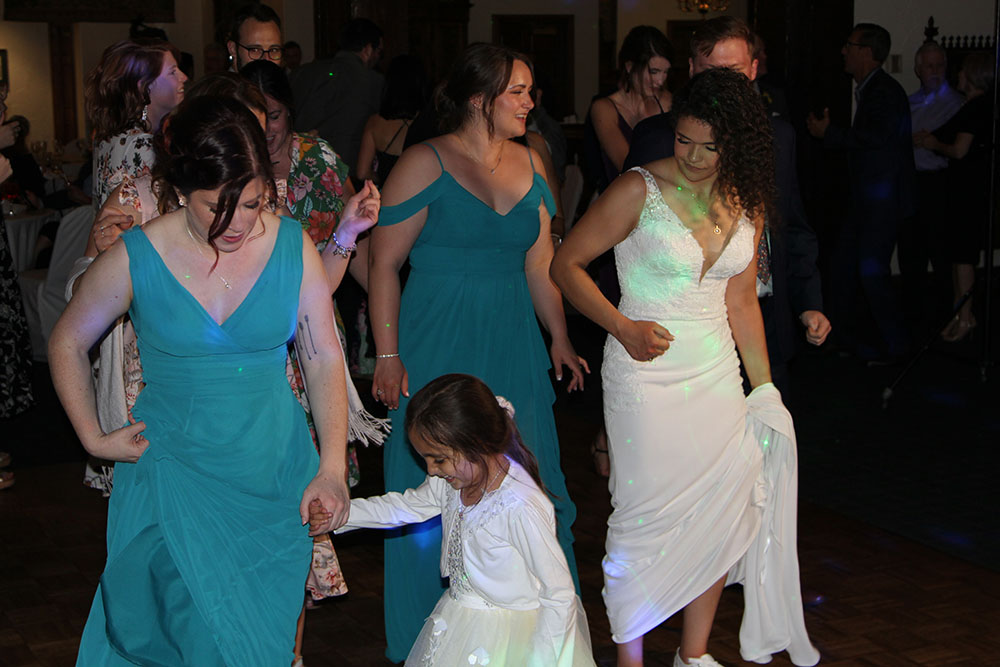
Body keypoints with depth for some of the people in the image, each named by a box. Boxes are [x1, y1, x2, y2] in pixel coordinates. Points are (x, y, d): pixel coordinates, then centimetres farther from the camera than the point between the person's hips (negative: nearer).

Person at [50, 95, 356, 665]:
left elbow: (324, 357, -1)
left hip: (276, 469, 2)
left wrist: (333, 468, -8)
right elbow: (68, 343, 6)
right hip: (174, 467, -2)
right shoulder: (135, 259, -11)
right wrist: (94, 439, 2)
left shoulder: (292, 245, -7)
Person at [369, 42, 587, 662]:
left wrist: (560, 338, 9)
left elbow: (540, 262, 14)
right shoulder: (425, 163, -8)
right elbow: (385, 264, -8)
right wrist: (388, 357, -12)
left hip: (514, 347, 5)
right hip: (437, 348, -5)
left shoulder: (529, 162, 9)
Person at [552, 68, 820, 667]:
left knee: (724, 510, 8)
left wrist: (764, 388, 11)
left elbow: (741, 301, 12)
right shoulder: (640, 191, -10)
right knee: (648, 516, -4)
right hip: (647, 374, -5)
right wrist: (623, 327, -16)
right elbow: (567, 264, -5)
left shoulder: (747, 202, 5)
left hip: (717, 372, 6)